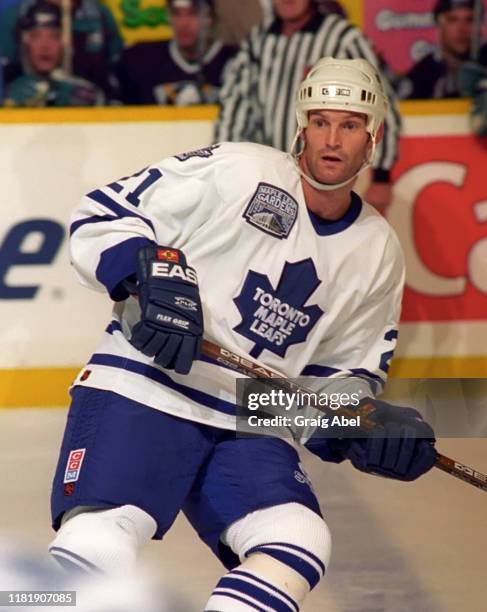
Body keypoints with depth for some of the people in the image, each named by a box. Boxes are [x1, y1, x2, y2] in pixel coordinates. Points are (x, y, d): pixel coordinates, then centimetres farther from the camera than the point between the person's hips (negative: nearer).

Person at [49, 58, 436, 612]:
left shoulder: (378, 254, 13)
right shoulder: (238, 171, -4)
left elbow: (343, 368, 20)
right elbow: (101, 214, -3)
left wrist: (366, 421, 0)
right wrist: (151, 275, -20)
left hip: (250, 426, 5)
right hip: (143, 387, -5)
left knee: (300, 544, -21)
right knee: (101, 541, -27)